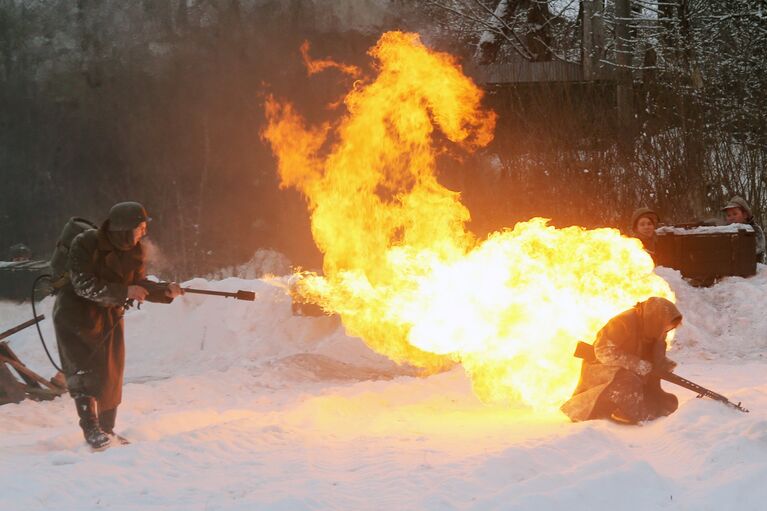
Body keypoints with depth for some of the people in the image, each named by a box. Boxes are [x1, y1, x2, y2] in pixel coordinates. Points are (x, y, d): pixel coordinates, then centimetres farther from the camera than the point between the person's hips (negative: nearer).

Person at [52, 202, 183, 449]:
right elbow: (84, 286, -29)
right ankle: (91, 429, -16)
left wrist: (165, 291, -16)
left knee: (110, 374, 9)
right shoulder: (85, 244, -24)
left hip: (110, 316, 6)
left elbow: (138, 284, 2)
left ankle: (106, 429, 22)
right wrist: (124, 292, -33)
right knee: (84, 372, -15)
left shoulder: (134, 250, -4)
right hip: (76, 315, -6)